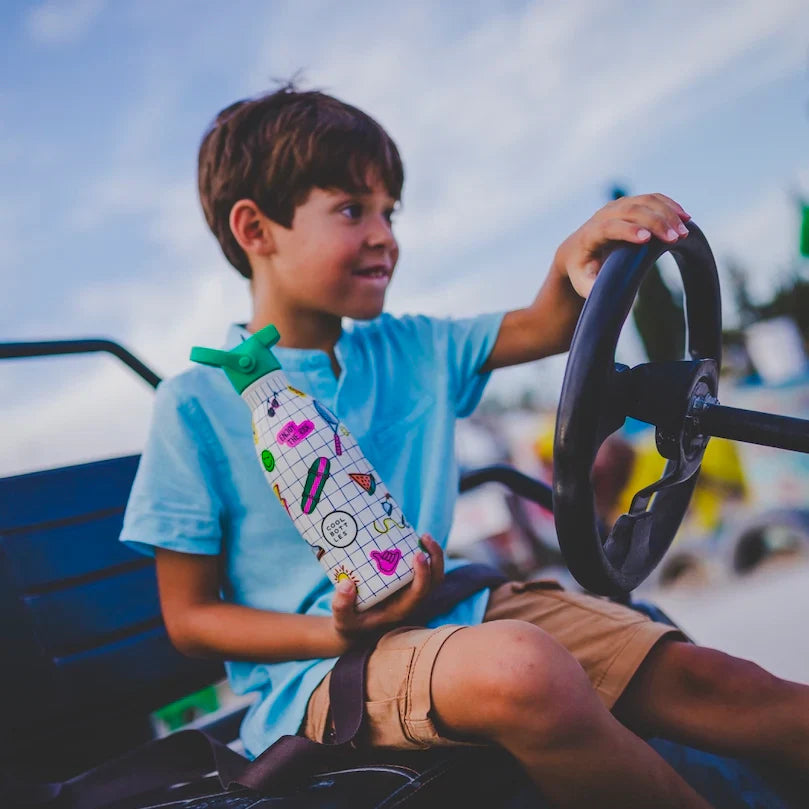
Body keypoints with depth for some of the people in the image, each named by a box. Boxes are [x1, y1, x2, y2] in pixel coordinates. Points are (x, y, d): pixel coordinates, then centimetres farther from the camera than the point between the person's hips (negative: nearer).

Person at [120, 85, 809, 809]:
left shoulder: (411, 351, 11)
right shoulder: (198, 403, -6)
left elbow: (545, 328, 15)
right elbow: (189, 616, -3)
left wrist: (575, 259, -9)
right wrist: (337, 634, -19)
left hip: (453, 614, 6)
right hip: (317, 672, -5)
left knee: (693, 677, -9)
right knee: (516, 668, -34)